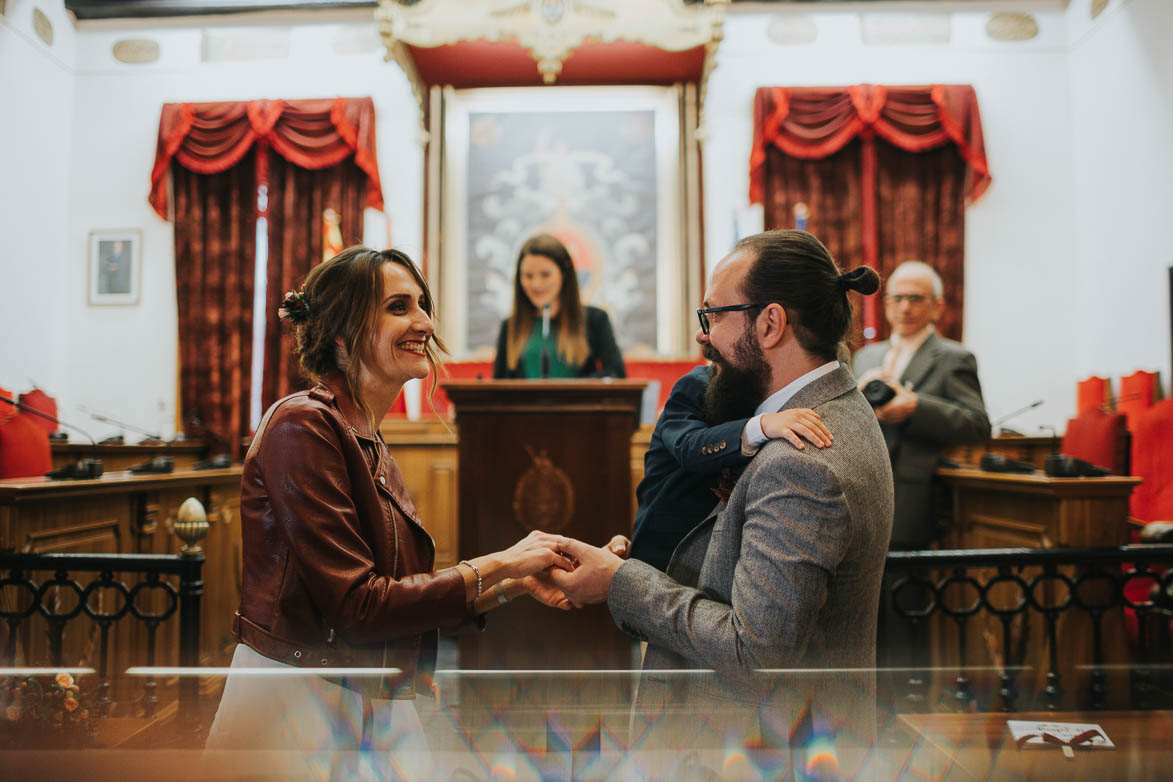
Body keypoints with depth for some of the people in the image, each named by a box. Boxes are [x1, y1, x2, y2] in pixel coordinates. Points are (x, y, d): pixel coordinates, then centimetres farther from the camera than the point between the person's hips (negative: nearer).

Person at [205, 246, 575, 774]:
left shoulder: (372, 449, 11)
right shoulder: (302, 425, -14)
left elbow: (406, 603, 10)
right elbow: (357, 606, -19)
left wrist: (519, 584, 1)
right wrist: (499, 565, -15)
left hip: (378, 714, 7)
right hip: (294, 711, -7)